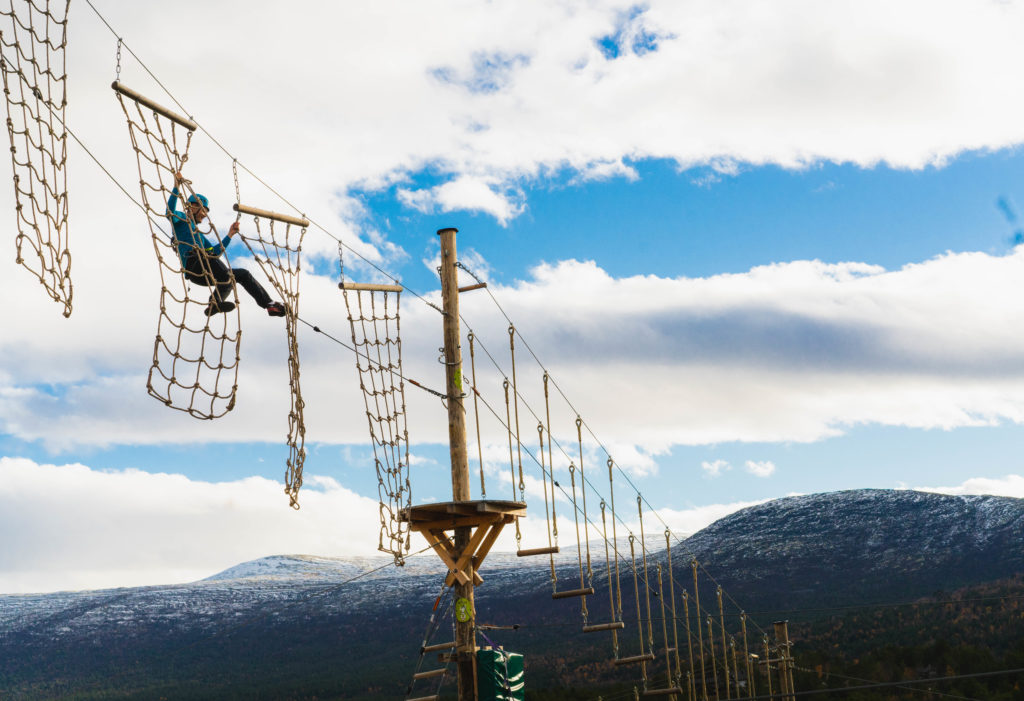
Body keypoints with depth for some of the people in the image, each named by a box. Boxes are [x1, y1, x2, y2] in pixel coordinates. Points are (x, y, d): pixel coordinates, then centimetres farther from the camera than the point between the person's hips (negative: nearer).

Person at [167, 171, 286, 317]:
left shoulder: (198, 232, 36)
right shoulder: (181, 220, 13)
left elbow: (215, 252, 32)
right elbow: (170, 212, -11)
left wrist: (230, 235, 30)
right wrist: (176, 188, -18)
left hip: (201, 275, 8)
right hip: (193, 267, -8)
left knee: (243, 274, 7)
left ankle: (269, 304, 3)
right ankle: (215, 302, -44)